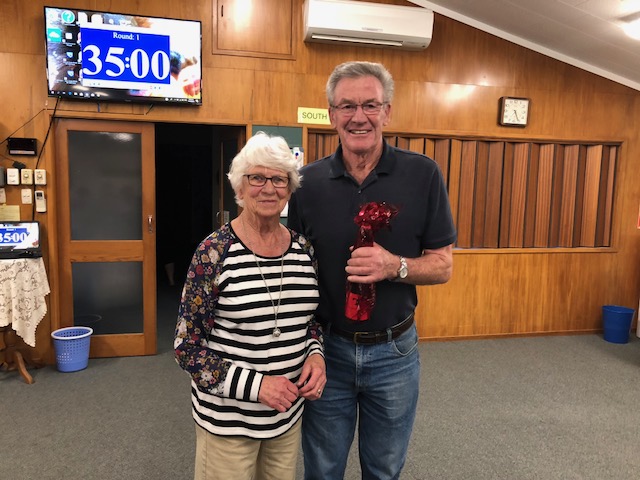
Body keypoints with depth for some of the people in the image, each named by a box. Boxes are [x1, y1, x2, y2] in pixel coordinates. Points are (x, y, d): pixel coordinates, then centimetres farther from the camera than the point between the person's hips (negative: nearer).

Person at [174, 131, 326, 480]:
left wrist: (315, 354, -9)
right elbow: (186, 347, -14)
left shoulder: (303, 248, -3)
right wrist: (254, 384, -21)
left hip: (289, 413, 5)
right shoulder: (215, 252, -16)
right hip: (226, 418, -4)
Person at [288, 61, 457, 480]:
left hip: (394, 351, 0)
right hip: (326, 348, 1)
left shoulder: (423, 175, -9)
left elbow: (442, 266, -4)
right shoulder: (308, 181, -6)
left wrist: (395, 267, -24)